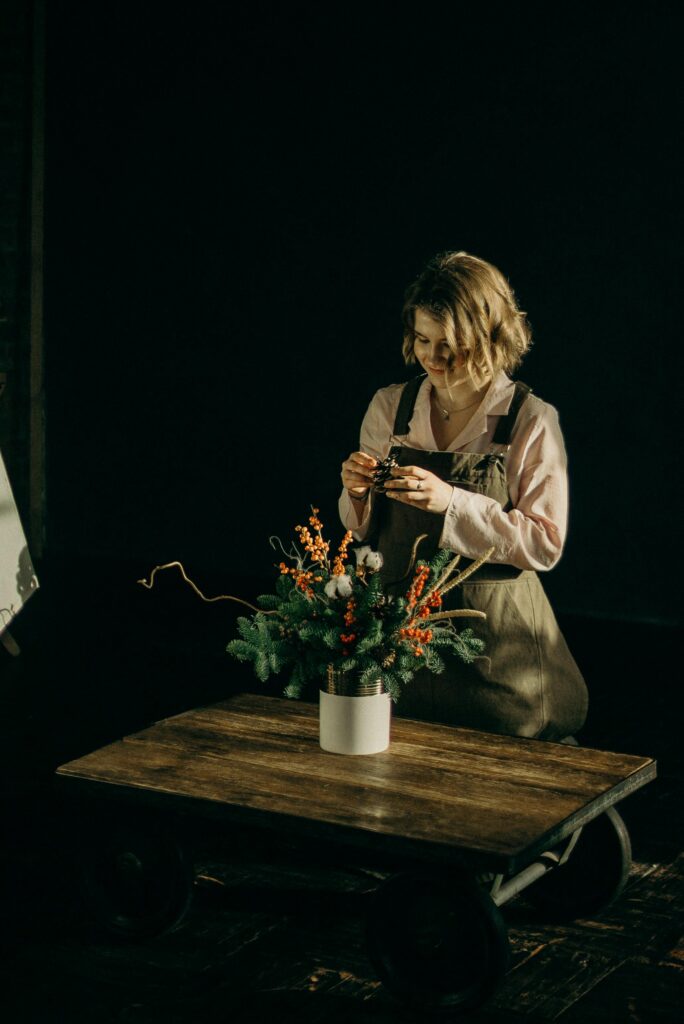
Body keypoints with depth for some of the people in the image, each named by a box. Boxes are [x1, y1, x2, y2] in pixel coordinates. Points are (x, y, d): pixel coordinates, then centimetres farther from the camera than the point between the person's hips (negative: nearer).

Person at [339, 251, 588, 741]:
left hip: (498, 637, -3)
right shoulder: (389, 407, 4)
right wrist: (357, 493, -12)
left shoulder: (532, 421, -8)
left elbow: (545, 544, -13)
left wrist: (453, 502, -23)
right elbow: (364, 530, 11)